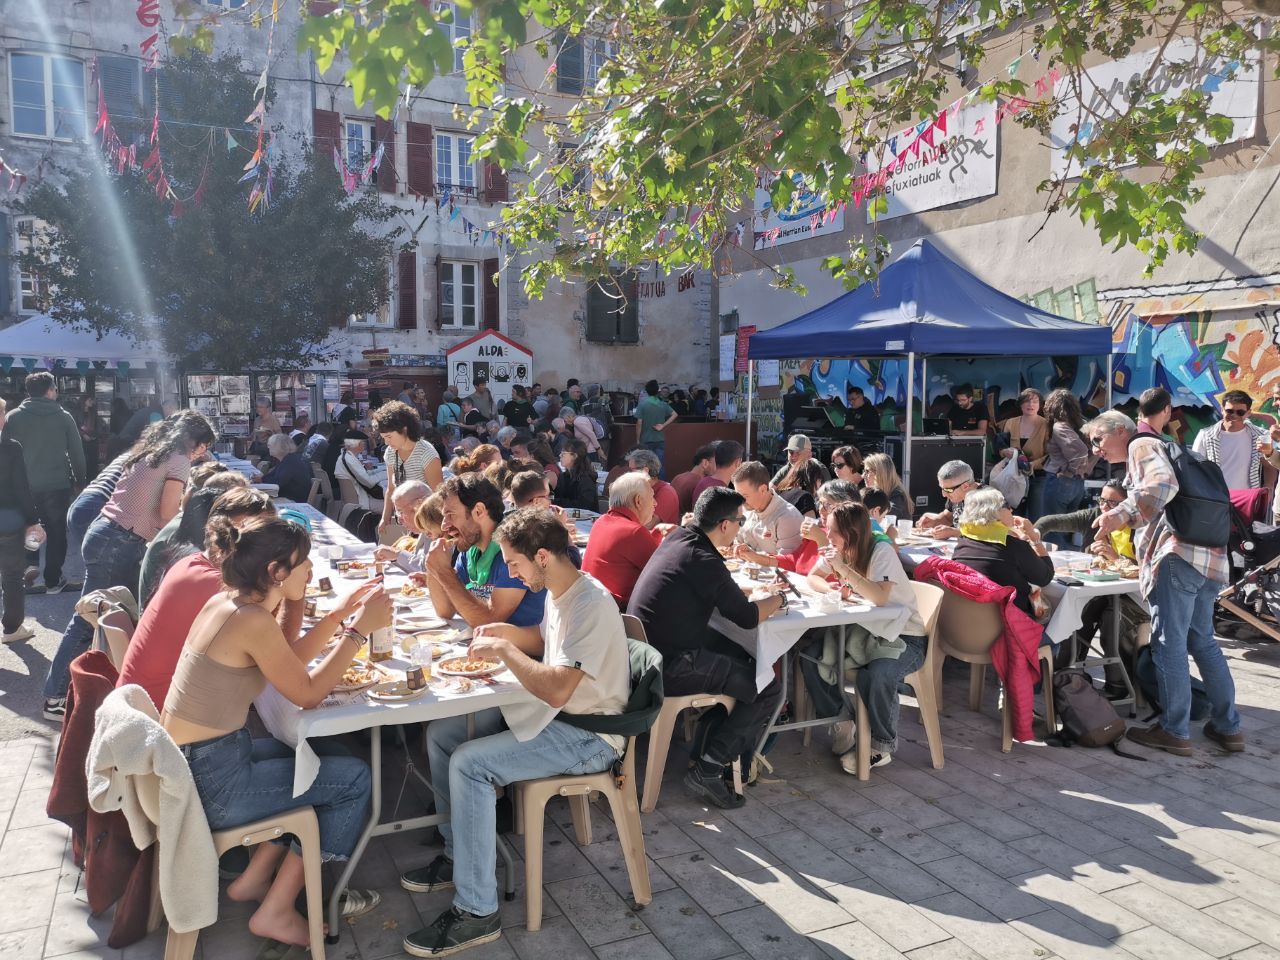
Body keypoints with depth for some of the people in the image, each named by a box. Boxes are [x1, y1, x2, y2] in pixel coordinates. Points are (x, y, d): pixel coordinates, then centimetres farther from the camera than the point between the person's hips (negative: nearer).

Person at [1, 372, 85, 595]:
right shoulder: (63, 416, -4)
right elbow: (77, 451, -3)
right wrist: (80, 479, 8)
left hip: (24, 485, 2)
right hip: (57, 484, -1)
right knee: (56, 531, 9)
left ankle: (30, 564, 2)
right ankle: (53, 580, 13)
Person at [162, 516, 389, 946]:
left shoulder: (226, 602, 4)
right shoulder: (253, 621, -24)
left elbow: (289, 662, 14)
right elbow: (308, 693, -14)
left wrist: (341, 613, 8)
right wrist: (360, 629, -11)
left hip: (194, 761, 9)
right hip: (211, 782, -9)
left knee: (314, 758, 24)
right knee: (355, 780, 2)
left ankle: (254, 878, 26)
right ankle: (276, 911, 12)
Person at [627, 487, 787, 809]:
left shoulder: (679, 537, 7)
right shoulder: (704, 560, -21)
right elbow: (747, 617, -12)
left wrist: (762, 590, 20)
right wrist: (778, 598, 8)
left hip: (646, 646, 10)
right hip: (668, 667, -10)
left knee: (742, 660, 22)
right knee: (768, 688, -3)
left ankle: (709, 744, 24)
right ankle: (708, 769, -1)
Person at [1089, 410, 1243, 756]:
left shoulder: (1142, 445, 2)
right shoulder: (1160, 448, 30)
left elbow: (1164, 483, -19)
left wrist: (1123, 513, -24)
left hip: (1179, 554, -10)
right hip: (1209, 558, 10)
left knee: (1168, 643, -4)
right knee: (1202, 641, 17)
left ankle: (1174, 731, 1)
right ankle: (1228, 727, 22)